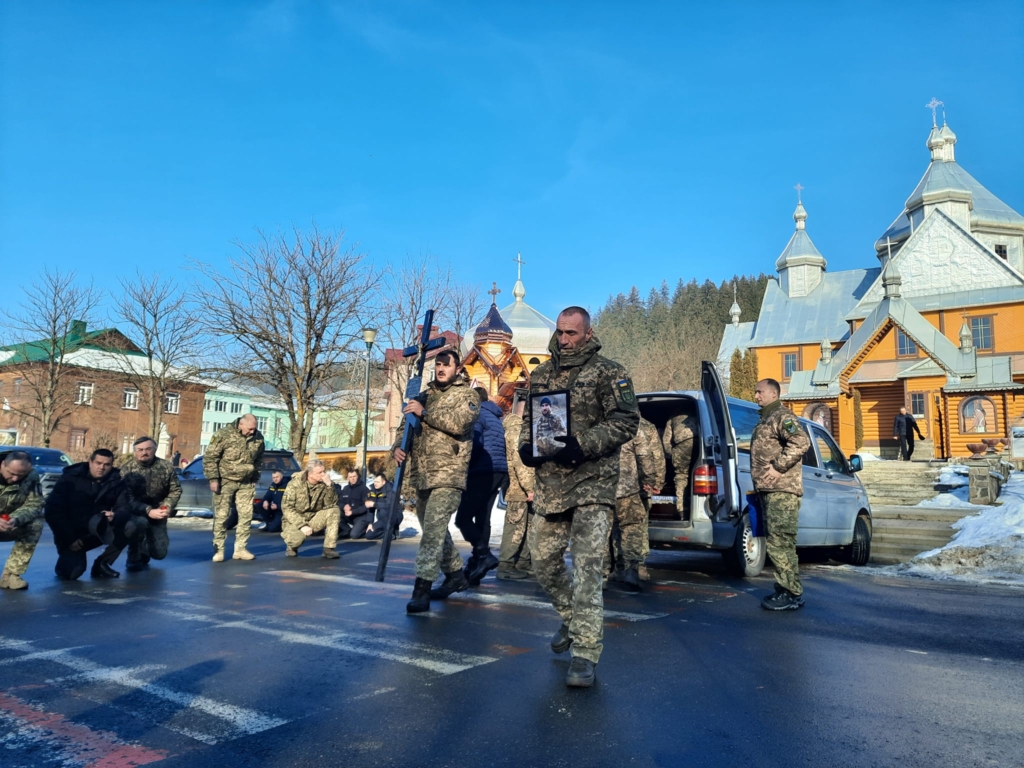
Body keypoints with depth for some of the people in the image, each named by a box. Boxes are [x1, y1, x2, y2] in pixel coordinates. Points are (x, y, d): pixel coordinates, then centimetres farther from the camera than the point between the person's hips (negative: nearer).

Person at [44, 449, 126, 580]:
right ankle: (68, 558, 15)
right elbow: (53, 511, -12)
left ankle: (102, 563, -6)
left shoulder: (116, 482, -3)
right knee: (72, 572, -25)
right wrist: (68, 538, -18)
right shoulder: (70, 478, -9)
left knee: (129, 526, -26)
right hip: (71, 534, -2)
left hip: (98, 532, 3)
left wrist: (115, 517, -35)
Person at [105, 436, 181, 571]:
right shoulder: (126, 469, -15)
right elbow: (127, 499, -21)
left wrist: (166, 508, -23)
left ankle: (143, 551, 35)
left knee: (159, 552, -5)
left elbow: (175, 490, -3)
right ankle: (134, 558, -11)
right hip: (133, 511, -3)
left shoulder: (166, 466, -8)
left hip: (157, 511, 3)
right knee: (140, 522, -39)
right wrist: (148, 511, -36)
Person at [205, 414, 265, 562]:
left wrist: (255, 478, 13)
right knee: (221, 516, -1)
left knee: (246, 515, 3)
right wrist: (213, 479, -14)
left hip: (246, 483, 4)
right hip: (225, 481, -4)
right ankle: (218, 550, 8)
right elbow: (210, 457, -10)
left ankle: (240, 549, 12)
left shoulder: (258, 438, 0)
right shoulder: (224, 435, -14)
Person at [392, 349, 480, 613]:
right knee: (434, 530, 16)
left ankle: (421, 589, -17)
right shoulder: (423, 396, 17)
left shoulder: (467, 395, 0)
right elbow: (406, 425, 15)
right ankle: (456, 575, 32)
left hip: (448, 475, -7)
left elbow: (460, 422, -18)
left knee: (433, 528, -17)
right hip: (421, 476, 7)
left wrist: (425, 412, -19)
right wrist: (398, 446, -6)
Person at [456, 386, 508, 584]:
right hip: (499, 472, 9)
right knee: (482, 518, 8)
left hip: (483, 472, -9)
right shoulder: (496, 418, 24)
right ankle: (477, 562, 7)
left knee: (462, 517, -7)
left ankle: (483, 554, -18)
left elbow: (475, 444, -13)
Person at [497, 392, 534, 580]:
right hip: (519, 487, -10)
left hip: (525, 487, 10)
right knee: (516, 526, -6)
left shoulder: (525, 427, 19)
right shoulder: (516, 428, -13)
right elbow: (518, 460, -20)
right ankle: (505, 565, 0)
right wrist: (529, 487, -22)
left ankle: (524, 562, 22)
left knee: (528, 524, 13)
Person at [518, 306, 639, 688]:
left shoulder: (607, 372, -3)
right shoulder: (540, 375, 14)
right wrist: (525, 446, 0)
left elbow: (627, 421, -9)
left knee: (587, 567, -10)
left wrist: (583, 445, -20)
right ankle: (571, 619, 39)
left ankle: (585, 655, -3)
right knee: (543, 561, 13)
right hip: (548, 484, 6)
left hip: (591, 483, -6)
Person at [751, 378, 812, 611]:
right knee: (778, 542, 13)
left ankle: (792, 594, -6)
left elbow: (801, 441, -23)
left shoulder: (782, 416, -8)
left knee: (779, 542, -11)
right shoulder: (765, 419, 24)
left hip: (782, 491, -10)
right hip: (768, 490, 10)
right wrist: (759, 478, 17)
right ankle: (785, 589, 20)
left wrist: (778, 467, -21)